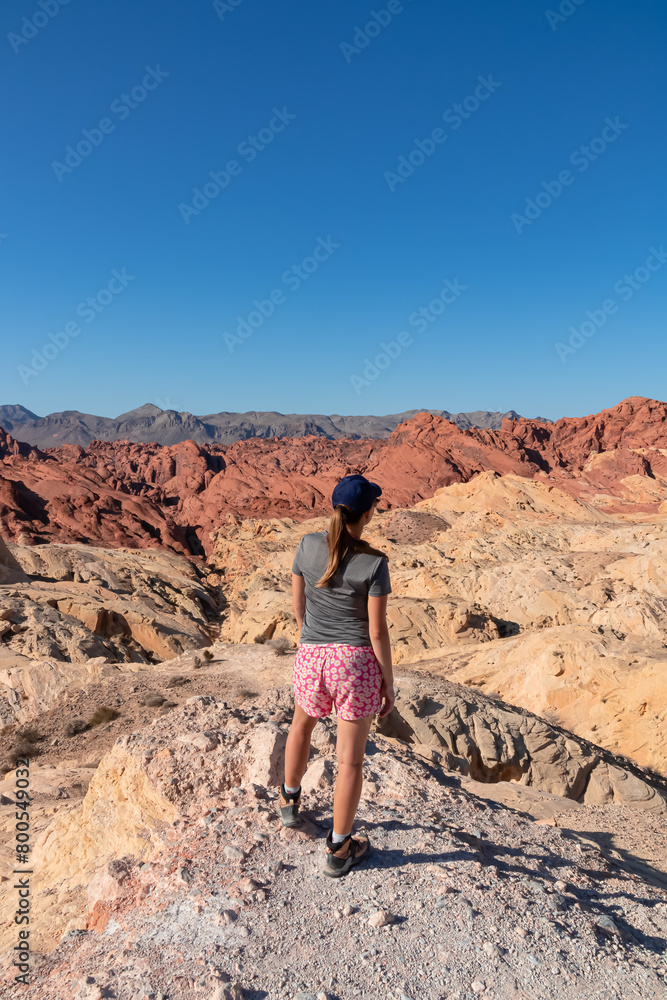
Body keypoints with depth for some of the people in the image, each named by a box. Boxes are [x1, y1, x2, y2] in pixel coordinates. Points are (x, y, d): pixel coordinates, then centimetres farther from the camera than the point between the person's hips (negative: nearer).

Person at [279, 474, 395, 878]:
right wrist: (389, 683, 1)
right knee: (351, 759, 12)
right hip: (357, 663, -3)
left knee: (302, 723, 34)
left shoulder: (308, 544, -5)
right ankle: (339, 850, 26)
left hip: (312, 660, 4)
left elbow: (297, 602, 6)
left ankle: (290, 800, 51)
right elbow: (377, 631, -12)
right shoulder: (374, 564, -16)